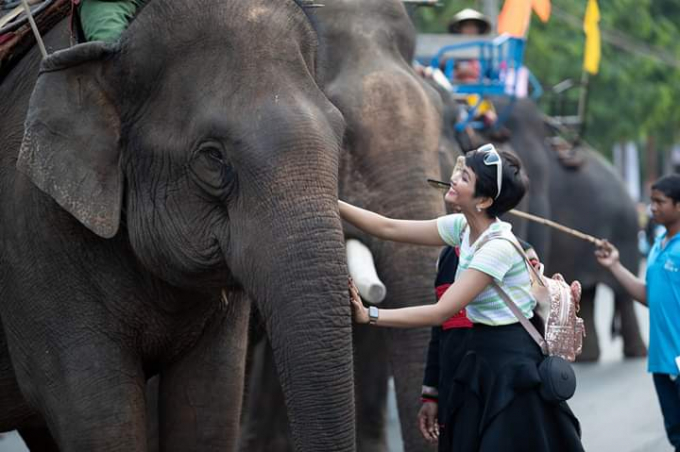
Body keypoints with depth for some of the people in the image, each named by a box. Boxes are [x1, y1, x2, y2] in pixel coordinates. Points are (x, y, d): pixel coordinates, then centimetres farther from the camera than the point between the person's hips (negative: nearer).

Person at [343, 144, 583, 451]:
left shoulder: (499, 247, -24)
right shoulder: (462, 228, 0)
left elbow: (440, 312, -24)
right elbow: (388, 229, 4)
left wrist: (369, 316, -25)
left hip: (514, 367, -8)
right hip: (481, 361, 8)